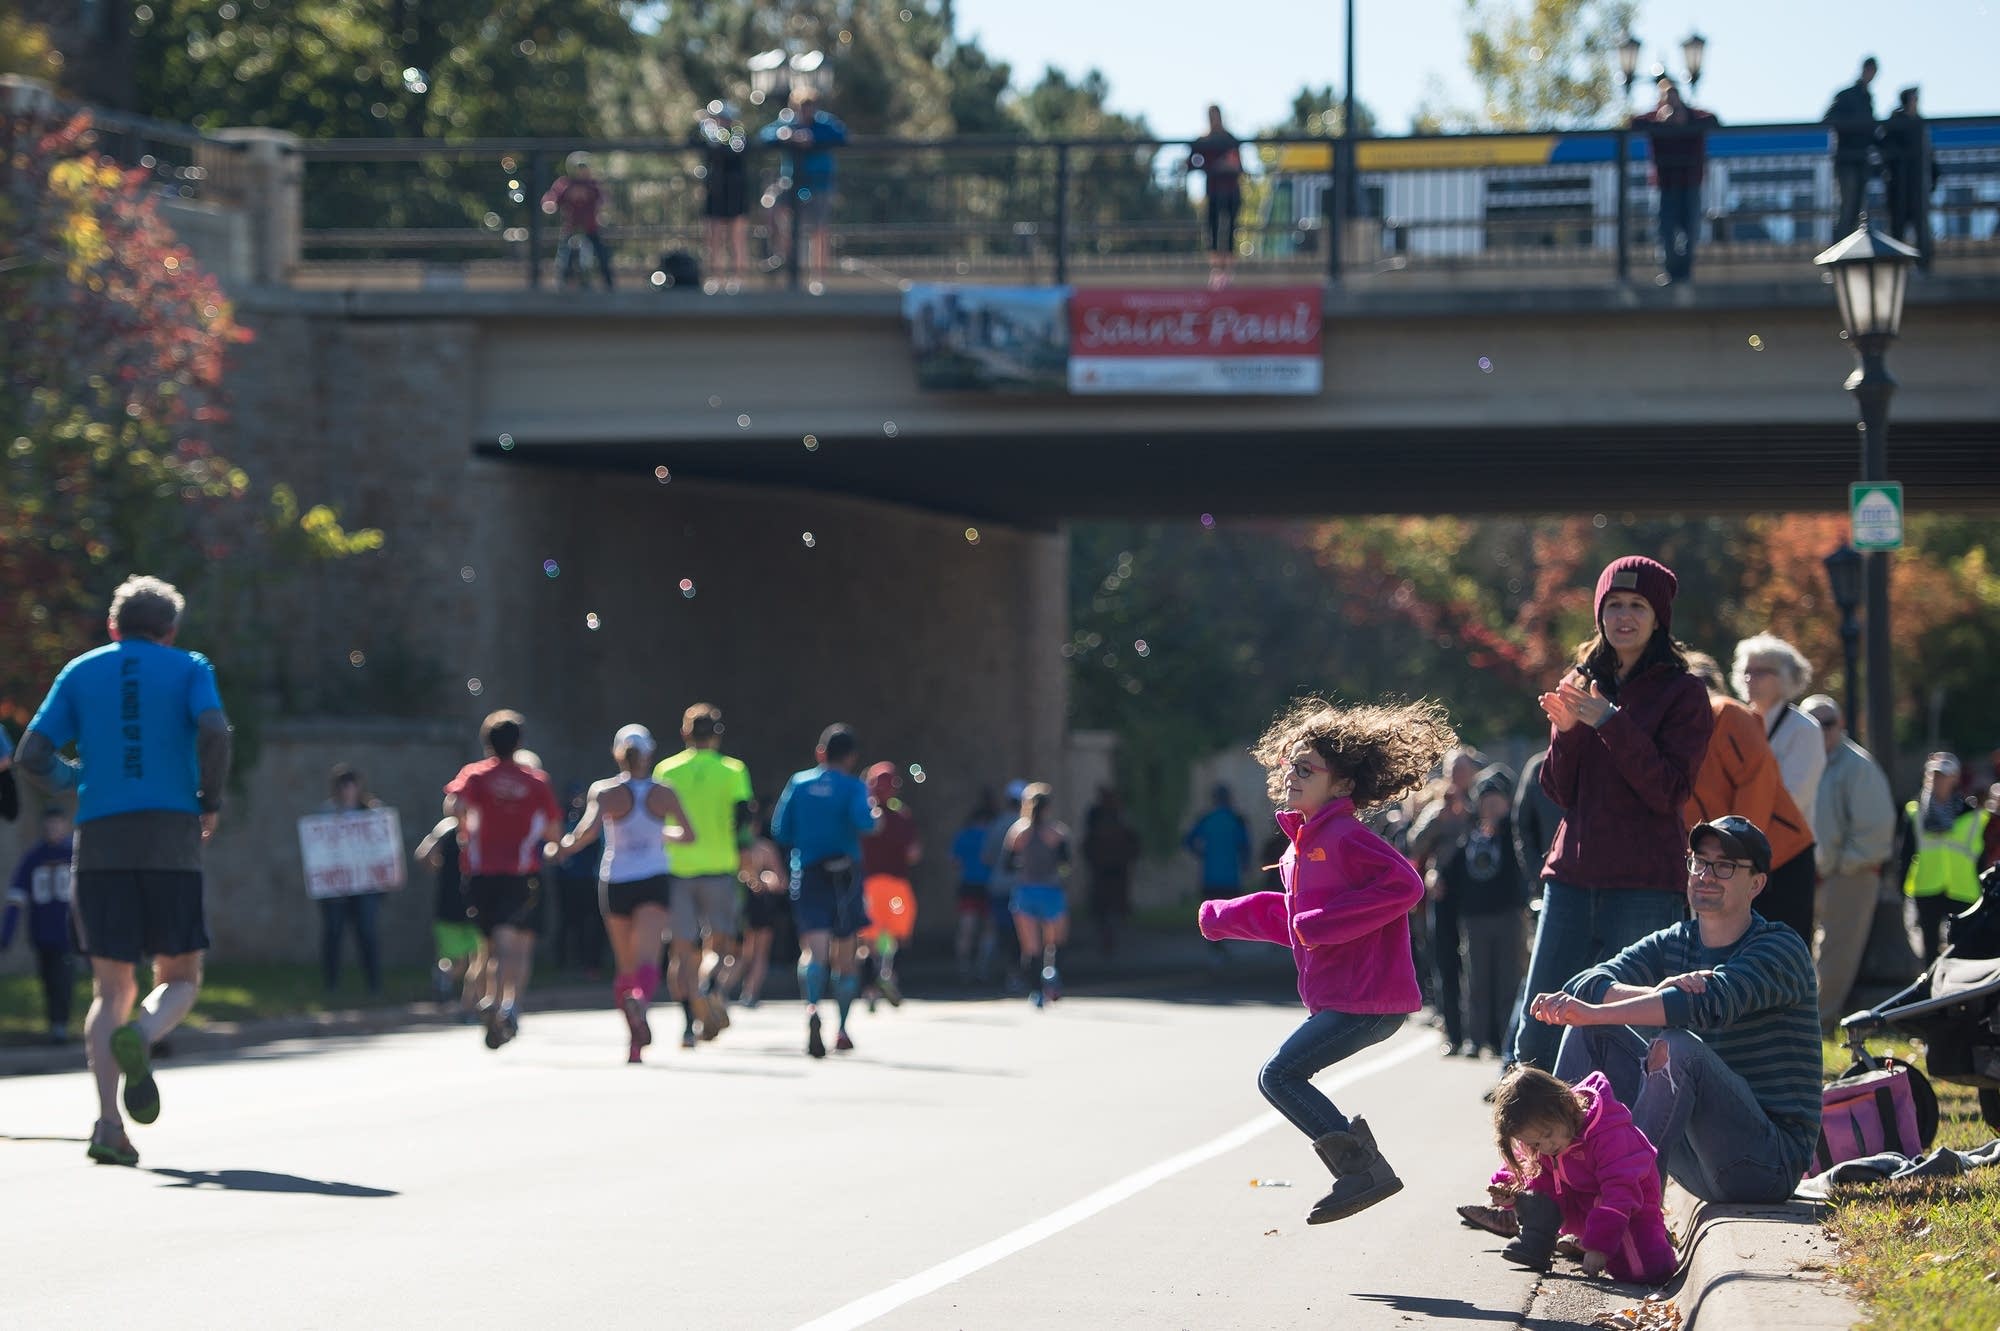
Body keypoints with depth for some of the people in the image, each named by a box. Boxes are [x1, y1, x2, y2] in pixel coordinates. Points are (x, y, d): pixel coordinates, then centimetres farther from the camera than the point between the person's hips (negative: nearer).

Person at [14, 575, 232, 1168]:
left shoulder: (80, 672, 13)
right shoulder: (188, 668, 7)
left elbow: (31, 755, 5)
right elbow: (213, 731, -12)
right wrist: (211, 802, 2)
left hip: (100, 840, 2)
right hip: (172, 839, -2)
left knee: (111, 988, 6)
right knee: (180, 977, 9)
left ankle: (108, 1123, -10)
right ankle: (141, 1036, -25)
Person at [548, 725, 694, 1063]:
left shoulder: (604, 792, -5)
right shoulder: (664, 794, 2)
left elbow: (590, 829, -20)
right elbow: (689, 835, 10)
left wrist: (563, 849, -4)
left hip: (615, 882, 1)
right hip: (654, 882, -1)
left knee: (626, 967, 14)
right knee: (647, 961, -15)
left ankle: (635, 1043, 19)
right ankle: (639, 998, -48)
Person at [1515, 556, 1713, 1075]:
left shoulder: (1682, 693, -1)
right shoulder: (1581, 684, 14)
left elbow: (1669, 792, -11)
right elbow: (1560, 792, 11)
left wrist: (1610, 724, -18)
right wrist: (1566, 731, -7)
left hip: (1645, 885, -5)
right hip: (1573, 875, 5)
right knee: (1535, 1033, 1)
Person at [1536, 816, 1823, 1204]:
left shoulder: (1782, 949, -8)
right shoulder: (1670, 945, 11)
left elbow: (1711, 1002, -28)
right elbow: (1589, 985, -6)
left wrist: (1595, 1011, -32)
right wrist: (1656, 995, -28)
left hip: (1770, 1162, -7)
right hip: (1695, 1161, 7)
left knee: (1678, 1046, -31)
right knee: (1591, 1030, -2)